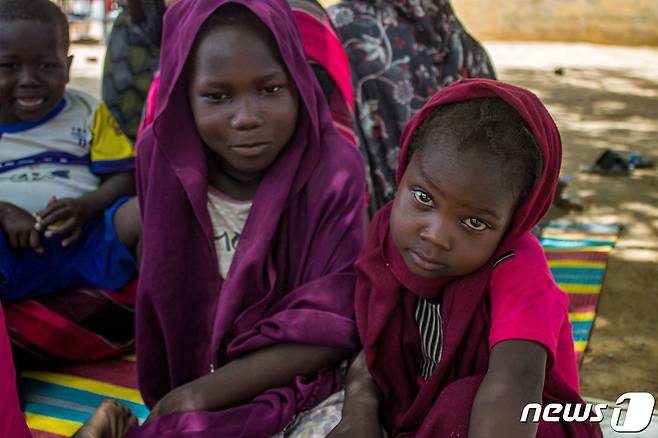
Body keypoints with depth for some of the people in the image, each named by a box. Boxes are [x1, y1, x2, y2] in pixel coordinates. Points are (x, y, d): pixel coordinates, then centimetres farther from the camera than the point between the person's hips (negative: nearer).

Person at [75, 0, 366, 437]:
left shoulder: (334, 169, -15)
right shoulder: (162, 156, -7)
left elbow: (329, 327, -16)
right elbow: (162, 283, 8)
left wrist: (202, 395, -18)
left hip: (300, 383, -1)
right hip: (184, 388, 2)